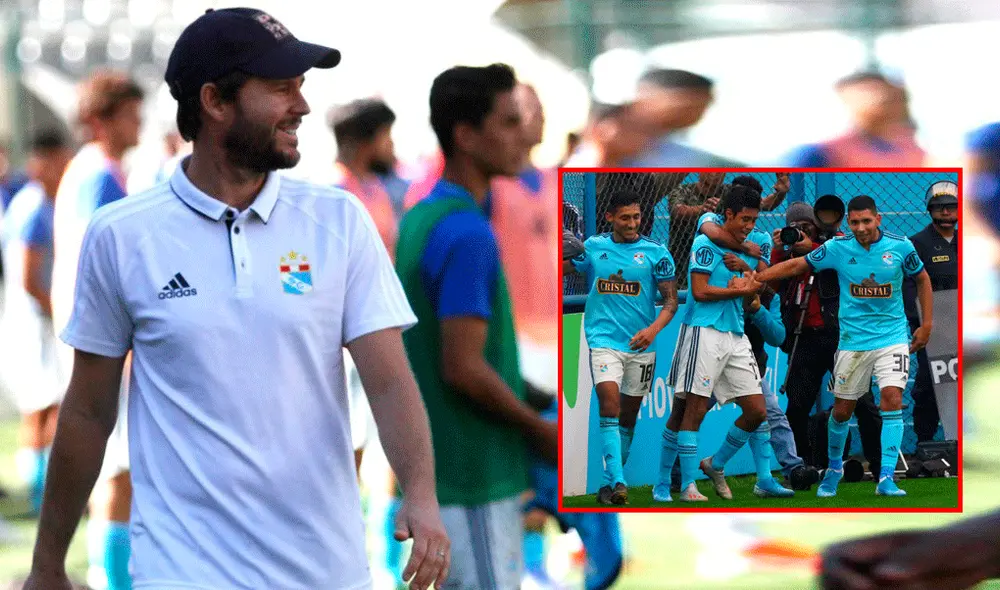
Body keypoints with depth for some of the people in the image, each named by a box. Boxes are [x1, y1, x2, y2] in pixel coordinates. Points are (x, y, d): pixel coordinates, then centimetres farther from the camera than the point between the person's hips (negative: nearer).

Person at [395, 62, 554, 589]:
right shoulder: (467, 234, -20)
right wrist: (542, 431, -10)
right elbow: (463, 367, -23)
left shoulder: (419, 219, 10)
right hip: (475, 474, -9)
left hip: (442, 464, 9)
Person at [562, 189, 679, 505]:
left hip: (640, 345, 1)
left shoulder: (655, 252, 1)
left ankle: (611, 483, 22)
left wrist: (653, 329, -15)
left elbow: (671, 299, 2)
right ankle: (617, 482, -25)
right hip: (604, 339, -1)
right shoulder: (593, 247, 4)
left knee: (629, 416, 8)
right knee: (609, 404, -19)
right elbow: (562, 270, 12)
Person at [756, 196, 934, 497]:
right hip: (853, 340, 1)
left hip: (893, 337, -1)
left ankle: (886, 478, -14)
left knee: (892, 401, -17)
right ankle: (834, 468, 32)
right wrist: (755, 277, -7)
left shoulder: (900, 246, -7)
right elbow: (796, 265, 2)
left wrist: (926, 324, 7)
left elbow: (922, 279, 9)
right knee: (842, 410, 7)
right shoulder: (838, 248, -7)